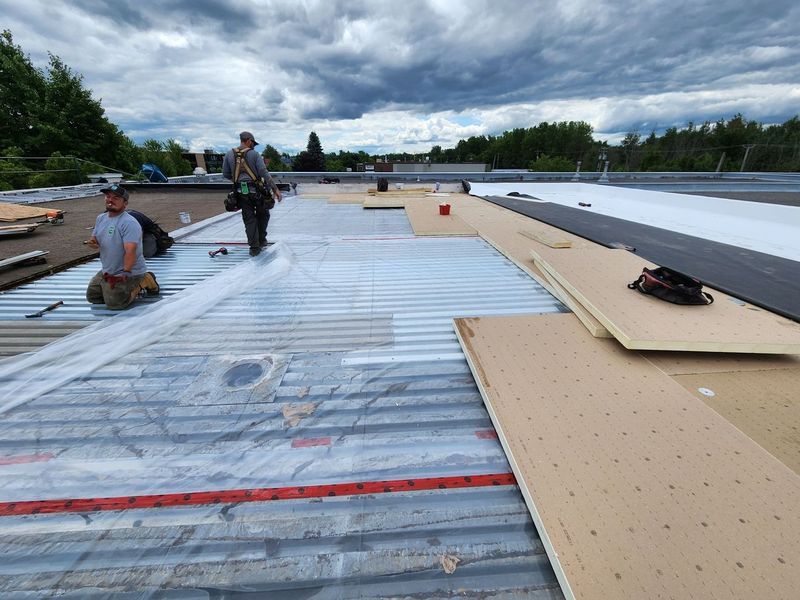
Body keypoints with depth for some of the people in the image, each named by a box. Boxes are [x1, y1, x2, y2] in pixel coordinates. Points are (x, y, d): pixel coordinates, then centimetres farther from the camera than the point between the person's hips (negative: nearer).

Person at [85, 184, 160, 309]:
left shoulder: (129, 223, -22)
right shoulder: (101, 218, 9)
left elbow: (130, 251, -28)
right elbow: (95, 240, 18)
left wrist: (126, 273, -30)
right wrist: (92, 242, -7)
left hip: (129, 273, -9)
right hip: (106, 271, 9)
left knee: (114, 303, -16)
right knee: (92, 297, 19)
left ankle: (142, 282, 1)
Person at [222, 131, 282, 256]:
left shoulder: (229, 154, 5)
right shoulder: (254, 154, -6)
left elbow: (225, 174, 8)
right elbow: (264, 173, -13)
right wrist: (275, 189, -14)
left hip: (241, 192, 3)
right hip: (257, 191, -3)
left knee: (249, 219, 7)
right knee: (262, 215, 19)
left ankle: (254, 248, 5)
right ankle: (262, 241, 22)